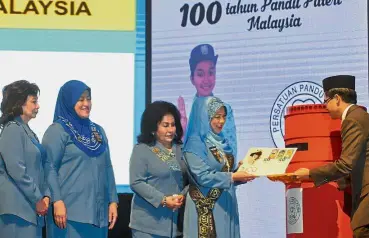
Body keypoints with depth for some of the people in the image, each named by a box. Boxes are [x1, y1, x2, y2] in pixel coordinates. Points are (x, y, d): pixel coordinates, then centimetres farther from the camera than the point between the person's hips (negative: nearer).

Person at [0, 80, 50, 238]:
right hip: (19, 207, -9)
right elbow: (16, 170, -18)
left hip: (32, 207, 9)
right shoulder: (13, 129, -10)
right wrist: (37, 199, -13)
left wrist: (45, 195, 2)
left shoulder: (27, 131, 18)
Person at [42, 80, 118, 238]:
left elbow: (107, 169, 16)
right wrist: (57, 202, -18)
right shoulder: (57, 131, -2)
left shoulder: (98, 131, 16)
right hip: (70, 209, -6)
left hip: (97, 209, 6)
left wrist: (113, 201, 8)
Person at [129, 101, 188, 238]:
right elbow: (136, 182, -10)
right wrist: (163, 200, -15)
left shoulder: (181, 150, 12)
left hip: (176, 220, 4)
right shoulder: (141, 150, -3)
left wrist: (182, 196, -9)